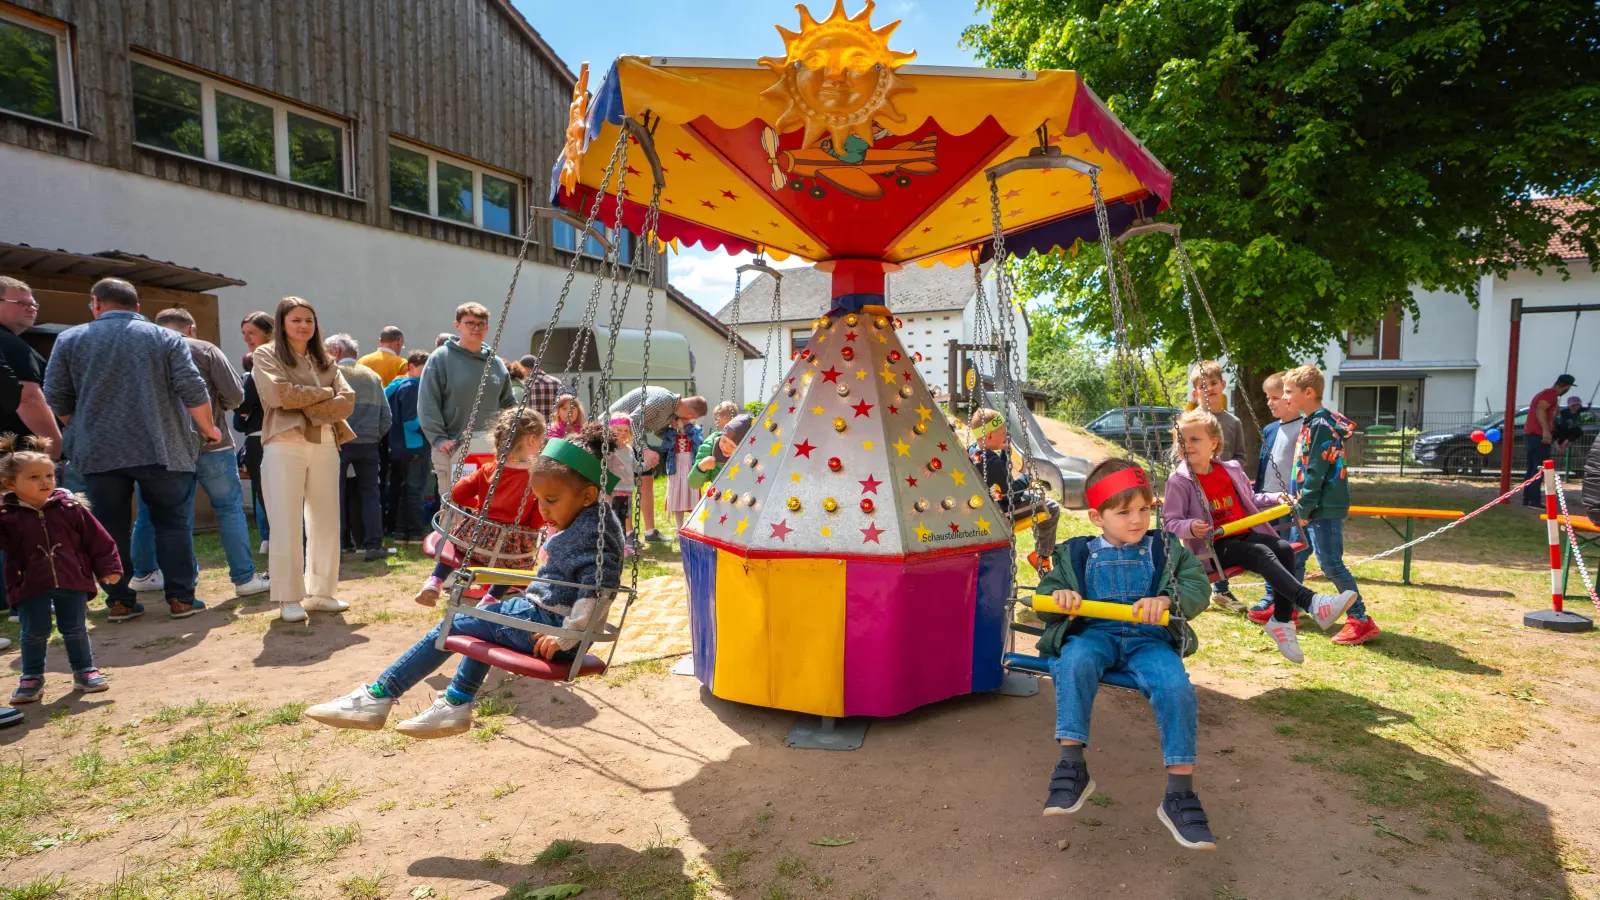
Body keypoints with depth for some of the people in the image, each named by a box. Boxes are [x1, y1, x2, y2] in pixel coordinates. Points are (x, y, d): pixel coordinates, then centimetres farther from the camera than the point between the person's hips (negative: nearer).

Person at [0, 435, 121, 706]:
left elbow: (97, 539, 3)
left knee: (75, 630, 9)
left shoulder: (70, 507, -1)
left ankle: (84, 671, 24)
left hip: (73, 582, 1)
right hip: (31, 587, -1)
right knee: (34, 634, 6)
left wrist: (108, 567, 2)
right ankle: (32, 678, 23)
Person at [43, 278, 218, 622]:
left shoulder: (70, 339, 6)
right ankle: (181, 599, 6)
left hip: (98, 453, 1)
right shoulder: (166, 339, 1)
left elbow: (56, 399, 7)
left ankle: (119, 602, 14)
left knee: (111, 529, 9)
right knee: (173, 523, 6)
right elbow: (193, 391, -6)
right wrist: (208, 429, 8)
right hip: (161, 450, -1)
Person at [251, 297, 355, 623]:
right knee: (287, 525, -3)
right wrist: (324, 393, -1)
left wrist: (307, 406, -8)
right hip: (285, 445, -4)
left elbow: (347, 401, 4)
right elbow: (279, 394, -12)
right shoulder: (266, 355, 7)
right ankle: (289, 598, 4)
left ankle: (320, 592, 15)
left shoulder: (325, 361, 19)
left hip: (325, 445, 4)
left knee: (326, 522, 5)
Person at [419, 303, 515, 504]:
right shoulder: (441, 358, -1)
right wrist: (438, 439, -13)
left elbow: (509, 404, 22)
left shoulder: (496, 363, 13)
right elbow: (427, 403, -5)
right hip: (453, 448, -4)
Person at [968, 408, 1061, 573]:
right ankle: (1041, 556, 11)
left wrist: (1005, 450, -2)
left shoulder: (972, 451, -4)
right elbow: (1010, 491, -23)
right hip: (1001, 511, -10)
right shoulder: (992, 462, -33)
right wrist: (1026, 479, -7)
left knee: (1035, 497, 32)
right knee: (1052, 508, -1)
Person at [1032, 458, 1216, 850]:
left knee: (1177, 686, -30)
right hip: (1093, 634, 0)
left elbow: (1197, 587, 4)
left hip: (1149, 639, 1)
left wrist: (1165, 600, -19)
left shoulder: (1166, 550, 17)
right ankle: (1072, 767, -32)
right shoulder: (1076, 554, 16)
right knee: (1075, 662, -36)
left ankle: (1179, 795, -19)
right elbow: (1045, 590, 13)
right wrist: (1058, 595, -13)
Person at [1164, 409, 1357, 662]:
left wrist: (1275, 498, 12)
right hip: (1214, 547, -6)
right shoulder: (1179, 482, -7)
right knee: (1262, 554, -30)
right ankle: (1313, 603, -41)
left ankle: (1281, 620, -11)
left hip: (1244, 535, 6)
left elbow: (1250, 499, 28)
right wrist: (1189, 527, -32)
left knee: (1284, 549, -19)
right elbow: (1170, 522, -11)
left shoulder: (1231, 470, 12)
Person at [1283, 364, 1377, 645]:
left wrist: (1305, 507, -16)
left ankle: (1361, 620, 4)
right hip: (1309, 507, 10)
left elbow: (1317, 471, -20)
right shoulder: (1310, 423, 13)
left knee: (1331, 563, -7)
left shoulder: (1322, 425, -17)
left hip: (1325, 508, -10)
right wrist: (1299, 504, 14)